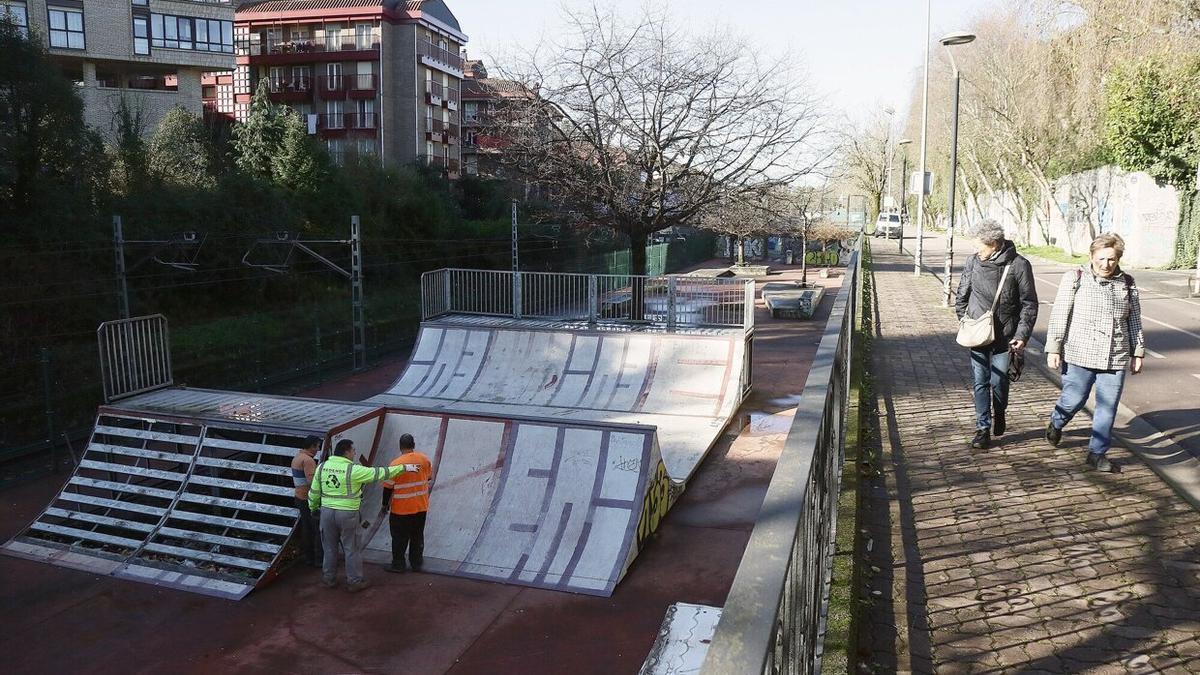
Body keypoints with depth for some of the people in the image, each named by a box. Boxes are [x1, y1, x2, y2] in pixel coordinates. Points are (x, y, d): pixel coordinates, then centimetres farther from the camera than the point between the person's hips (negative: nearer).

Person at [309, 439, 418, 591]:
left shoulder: (322, 467, -1)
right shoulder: (353, 470, -16)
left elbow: (314, 492, 7)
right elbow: (379, 473, -12)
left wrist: (313, 507, 26)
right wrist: (403, 468, -6)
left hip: (327, 512, 5)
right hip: (348, 514, -5)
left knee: (330, 548, 18)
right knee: (352, 549, 9)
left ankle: (329, 579, 29)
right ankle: (354, 582, 17)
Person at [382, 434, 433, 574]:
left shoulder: (396, 464, -18)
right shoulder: (424, 459, -5)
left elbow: (388, 487, -11)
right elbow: (429, 477, 12)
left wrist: (386, 504, 3)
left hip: (401, 509, -4)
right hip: (421, 507, 4)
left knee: (399, 538, 10)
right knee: (417, 536, 17)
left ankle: (398, 565, 19)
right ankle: (417, 563, 25)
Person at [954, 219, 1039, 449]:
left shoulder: (1019, 265, -9)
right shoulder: (973, 261, -1)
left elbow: (1029, 304, -4)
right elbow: (961, 296, 12)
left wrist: (1022, 335, -10)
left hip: (1005, 335, -2)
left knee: (999, 381, 5)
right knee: (980, 382, 4)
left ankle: (999, 413, 36)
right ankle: (983, 429, 14)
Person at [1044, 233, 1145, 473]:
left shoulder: (1127, 283, 9)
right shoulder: (1075, 278, -3)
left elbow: (1134, 320, 17)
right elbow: (1059, 315, -4)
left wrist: (1138, 352, 15)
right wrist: (1053, 349, -8)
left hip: (1115, 358, 3)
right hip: (1080, 355, -3)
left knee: (1108, 407, 4)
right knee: (1073, 400, 1)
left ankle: (1097, 454, 16)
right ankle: (1056, 424, 34)